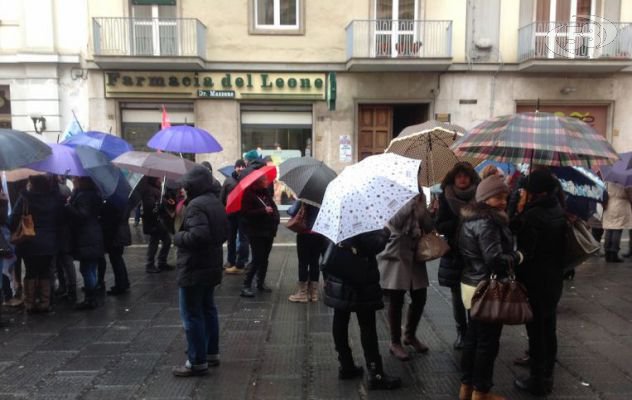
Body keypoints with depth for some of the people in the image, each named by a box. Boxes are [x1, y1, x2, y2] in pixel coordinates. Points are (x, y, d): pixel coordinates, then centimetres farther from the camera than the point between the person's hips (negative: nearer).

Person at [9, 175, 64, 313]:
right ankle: (44, 304, 10)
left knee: (31, 272, 10)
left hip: (29, 243, -2)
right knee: (45, 273, 9)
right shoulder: (55, 198, -1)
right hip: (49, 243, 2)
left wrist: (16, 234, 5)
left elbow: (14, 220, -9)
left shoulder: (25, 198, -9)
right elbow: (60, 220, 3)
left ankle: (29, 304, 12)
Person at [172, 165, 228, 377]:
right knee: (208, 309, 19)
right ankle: (212, 353, 29)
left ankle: (197, 362, 7)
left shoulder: (196, 205, -19)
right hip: (212, 266, 10)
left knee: (191, 314, -1)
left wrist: (178, 237, -14)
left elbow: (198, 235, -29)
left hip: (194, 269, -10)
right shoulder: (216, 202, 11)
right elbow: (224, 232, 16)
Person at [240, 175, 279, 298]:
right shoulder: (249, 194, -12)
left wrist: (276, 217, 4)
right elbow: (246, 212, -19)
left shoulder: (265, 192, 11)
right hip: (256, 232, -7)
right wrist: (264, 211, -23)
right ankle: (246, 286, -1)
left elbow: (273, 206, 22)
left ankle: (261, 283, 24)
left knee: (264, 259, 12)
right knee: (257, 259, -10)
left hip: (268, 231, 7)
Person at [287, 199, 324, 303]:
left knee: (303, 263, 4)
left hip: (305, 235, -4)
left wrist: (297, 201, -1)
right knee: (315, 263, 11)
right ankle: (313, 292, 17)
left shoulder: (305, 200, -14)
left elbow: (292, 212, -18)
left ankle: (302, 293, 9)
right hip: (319, 235, 5)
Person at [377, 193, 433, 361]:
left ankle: (410, 335, 36)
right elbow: (394, 223, -29)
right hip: (396, 259, -6)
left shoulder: (420, 208, 6)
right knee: (396, 302, 4)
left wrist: (421, 207, -16)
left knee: (420, 299, 11)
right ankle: (395, 342, 23)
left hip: (415, 259, 6)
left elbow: (429, 227, -2)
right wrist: (412, 203, -33)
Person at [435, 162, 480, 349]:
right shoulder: (445, 197, 1)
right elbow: (440, 226, -4)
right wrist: (460, 222, -19)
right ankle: (461, 332, 26)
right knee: (457, 297, 10)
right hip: (454, 254, 1)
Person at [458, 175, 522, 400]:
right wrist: (518, 257, -10)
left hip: (472, 285, 10)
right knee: (488, 342, 3)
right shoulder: (487, 223, -21)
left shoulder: (471, 219, 11)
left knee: (472, 337, 18)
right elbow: (495, 259, -26)